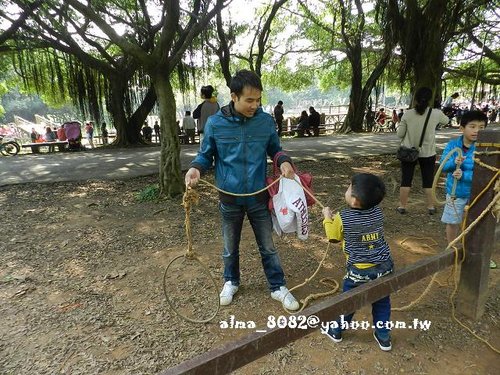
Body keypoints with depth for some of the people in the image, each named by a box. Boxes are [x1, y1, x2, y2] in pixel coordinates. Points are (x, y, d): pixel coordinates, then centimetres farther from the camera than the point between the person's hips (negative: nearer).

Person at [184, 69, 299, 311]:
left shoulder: (266, 121, -7)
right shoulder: (215, 123, -11)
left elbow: (274, 149, 6)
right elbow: (205, 155, 0)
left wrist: (284, 161, -15)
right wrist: (195, 168, -21)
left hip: (259, 197, 0)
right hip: (230, 199, 0)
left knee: (268, 246, 14)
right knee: (231, 248, 20)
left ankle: (278, 287, 33)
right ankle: (231, 282, 44)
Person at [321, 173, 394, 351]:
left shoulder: (343, 218, -19)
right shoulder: (378, 212, -5)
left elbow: (333, 237, 0)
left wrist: (328, 217, 13)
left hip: (359, 270, -4)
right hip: (384, 266, 4)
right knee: (382, 303, 22)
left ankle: (336, 330, 38)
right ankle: (383, 337, 37)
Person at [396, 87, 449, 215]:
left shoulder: (407, 114, -10)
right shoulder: (436, 113, -7)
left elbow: (400, 134, -4)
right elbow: (446, 121, 15)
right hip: (428, 153, 1)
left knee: (406, 180, 9)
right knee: (428, 181, 12)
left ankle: (402, 206, 16)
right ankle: (431, 207, 22)